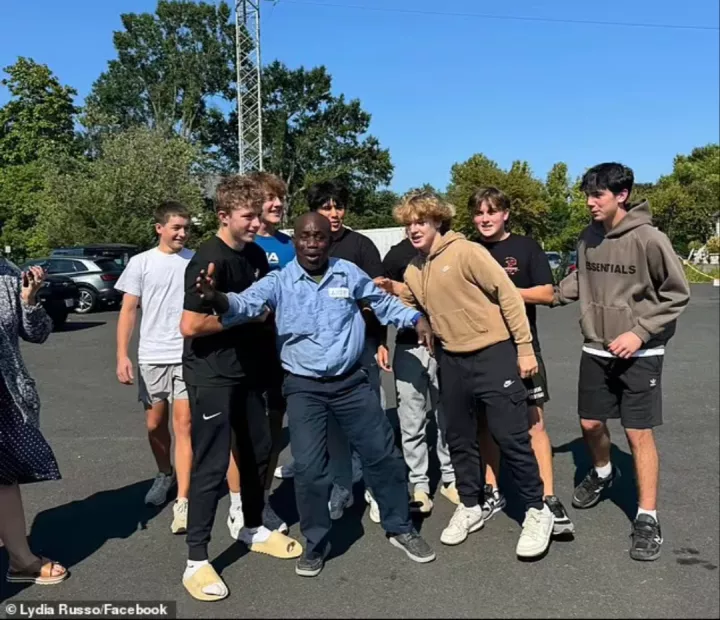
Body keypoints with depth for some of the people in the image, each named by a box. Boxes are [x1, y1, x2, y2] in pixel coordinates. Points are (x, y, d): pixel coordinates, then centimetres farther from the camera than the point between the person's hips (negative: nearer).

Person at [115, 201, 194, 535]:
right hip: (152, 356, 2)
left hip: (189, 356, -2)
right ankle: (165, 474, 38)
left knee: (183, 423, -6)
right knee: (155, 424, 13)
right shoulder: (141, 263, 2)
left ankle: (182, 502, -5)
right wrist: (122, 356, -6)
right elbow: (128, 311, 2)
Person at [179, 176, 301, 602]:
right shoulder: (209, 261, -20)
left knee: (259, 450, 16)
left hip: (246, 368, 8)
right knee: (212, 464, -5)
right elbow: (190, 326, -25)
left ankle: (254, 529, 36)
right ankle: (197, 562, 8)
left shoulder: (256, 255, 6)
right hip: (211, 375, -8)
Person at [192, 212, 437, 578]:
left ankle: (400, 528, 30)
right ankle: (315, 542, 21)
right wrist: (216, 299, -44)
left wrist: (416, 318, 1)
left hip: (352, 382, 2)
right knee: (308, 468, -2)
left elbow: (382, 302, 13)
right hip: (304, 388, -2)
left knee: (383, 455, 9)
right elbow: (246, 304, -24)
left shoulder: (348, 273, -1)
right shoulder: (278, 282, -7)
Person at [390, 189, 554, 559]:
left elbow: (508, 295, -13)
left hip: (494, 354, -6)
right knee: (459, 438, 14)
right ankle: (470, 507, 32)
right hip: (452, 361, 7)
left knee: (510, 437, -2)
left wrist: (524, 347, -12)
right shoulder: (412, 272, 7)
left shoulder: (466, 252, -14)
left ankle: (537, 511, 16)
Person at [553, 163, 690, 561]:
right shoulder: (588, 237, 0)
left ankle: (647, 517, 14)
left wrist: (640, 333, -17)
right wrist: (552, 296, 1)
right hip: (596, 351, 5)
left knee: (639, 433, 0)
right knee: (590, 423, 13)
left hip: (640, 354, -5)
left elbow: (677, 294, -10)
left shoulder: (649, 239, -16)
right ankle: (602, 473, 44)